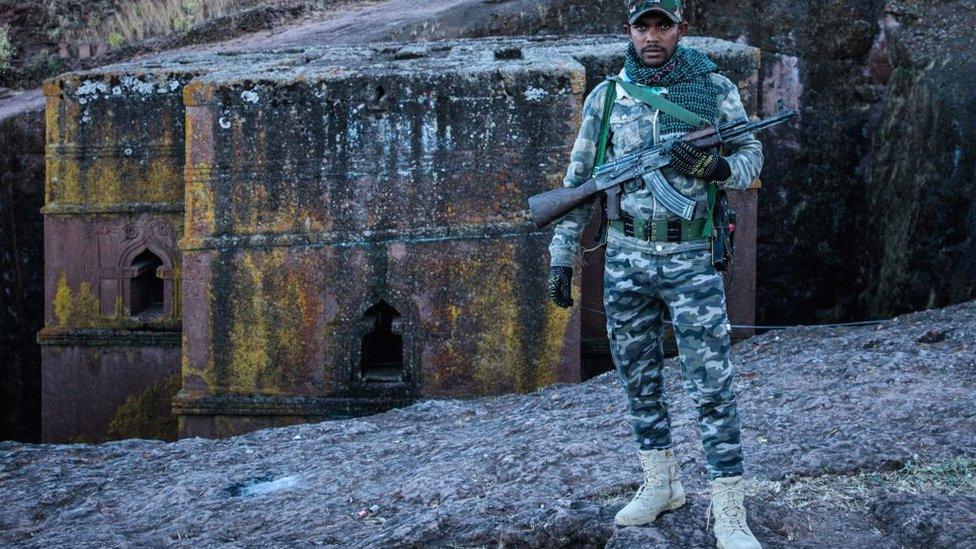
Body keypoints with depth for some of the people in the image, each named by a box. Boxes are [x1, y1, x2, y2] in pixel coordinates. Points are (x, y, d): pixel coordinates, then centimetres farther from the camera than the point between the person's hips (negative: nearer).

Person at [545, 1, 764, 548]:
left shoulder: (715, 89, -1)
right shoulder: (606, 97, 3)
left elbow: (752, 155, 6)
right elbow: (578, 181, 8)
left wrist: (718, 167, -18)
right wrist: (563, 256, 5)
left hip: (692, 261, -3)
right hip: (626, 259, 3)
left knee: (712, 385, -6)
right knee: (640, 378, 12)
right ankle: (662, 485, 28)